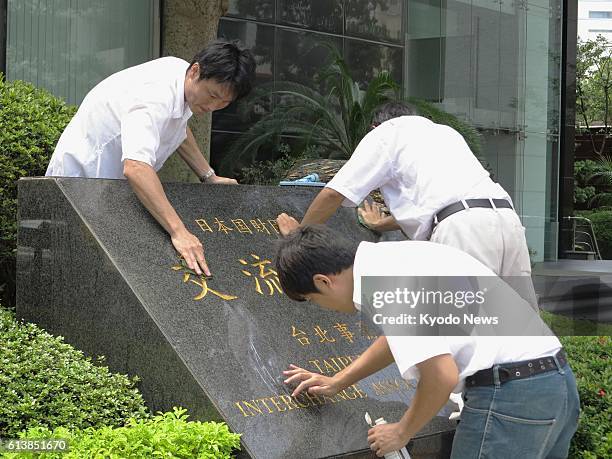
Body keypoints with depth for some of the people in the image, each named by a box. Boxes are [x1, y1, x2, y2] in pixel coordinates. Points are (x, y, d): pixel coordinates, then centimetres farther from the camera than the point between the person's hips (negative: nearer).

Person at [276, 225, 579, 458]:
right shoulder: (392, 259, 15)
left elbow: (441, 376, -20)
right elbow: (399, 336, 34)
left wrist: (402, 432, -2)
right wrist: (337, 382, 40)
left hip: (508, 394, -10)